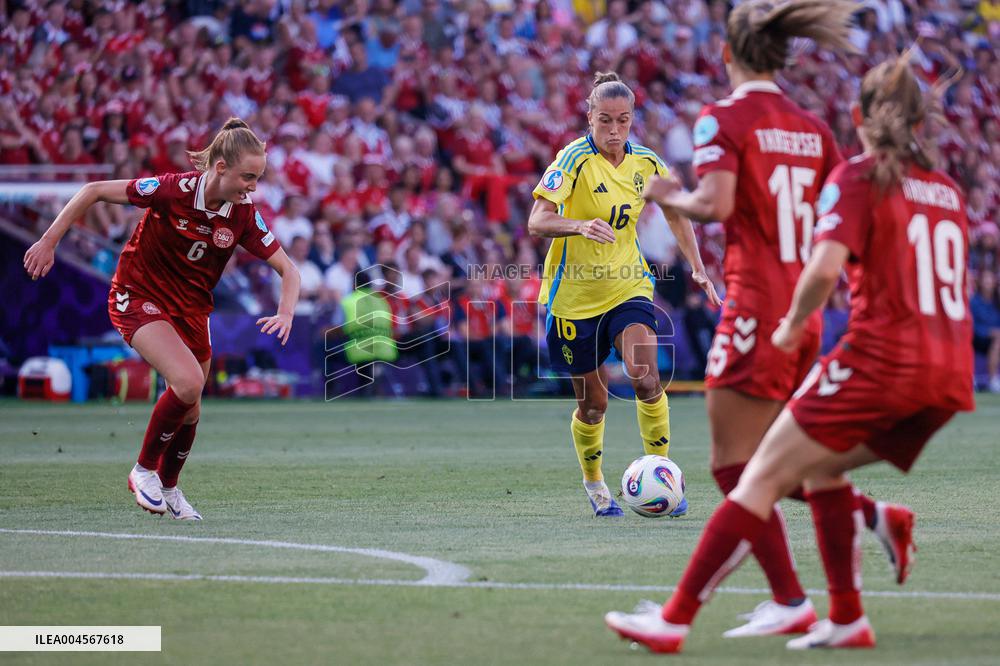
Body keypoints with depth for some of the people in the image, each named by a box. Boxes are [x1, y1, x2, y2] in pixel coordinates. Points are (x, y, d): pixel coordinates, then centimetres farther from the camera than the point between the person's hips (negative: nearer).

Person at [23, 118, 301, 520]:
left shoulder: (244, 216, -12)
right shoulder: (173, 189, -25)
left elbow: (287, 268, -6)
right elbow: (93, 192, -15)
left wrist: (286, 314, -25)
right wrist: (48, 241, -14)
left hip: (191, 309, 5)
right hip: (138, 297, -5)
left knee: (189, 412, 12)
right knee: (188, 381, -27)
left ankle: (168, 488, 40)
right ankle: (144, 470, -5)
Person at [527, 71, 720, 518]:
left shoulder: (645, 162, -2)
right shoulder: (575, 159, -16)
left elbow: (675, 212, 16)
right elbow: (537, 222, -26)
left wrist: (698, 268, 7)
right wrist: (581, 225, -45)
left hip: (627, 286, 3)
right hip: (575, 293, -3)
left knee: (645, 378, -21)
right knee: (593, 401, 6)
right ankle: (593, 483, 31)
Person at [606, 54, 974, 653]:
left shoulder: (857, 179, -3)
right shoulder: (949, 189, 16)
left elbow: (826, 267, -18)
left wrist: (793, 326, -2)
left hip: (880, 358, -7)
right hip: (950, 375, 7)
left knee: (763, 478, -1)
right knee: (821, 466, 23)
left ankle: (675, 620, -3)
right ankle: (849, 620, 15)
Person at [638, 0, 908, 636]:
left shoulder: (724, 118, -7)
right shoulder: (813, 128, 11)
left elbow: (716, 203, -21)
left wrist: (669, 196, -2)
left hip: (755, 308, -7)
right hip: (805, 311, 7)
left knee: (734, 465, -1)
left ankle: (791, 602, -5)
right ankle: (878, 514, 5)